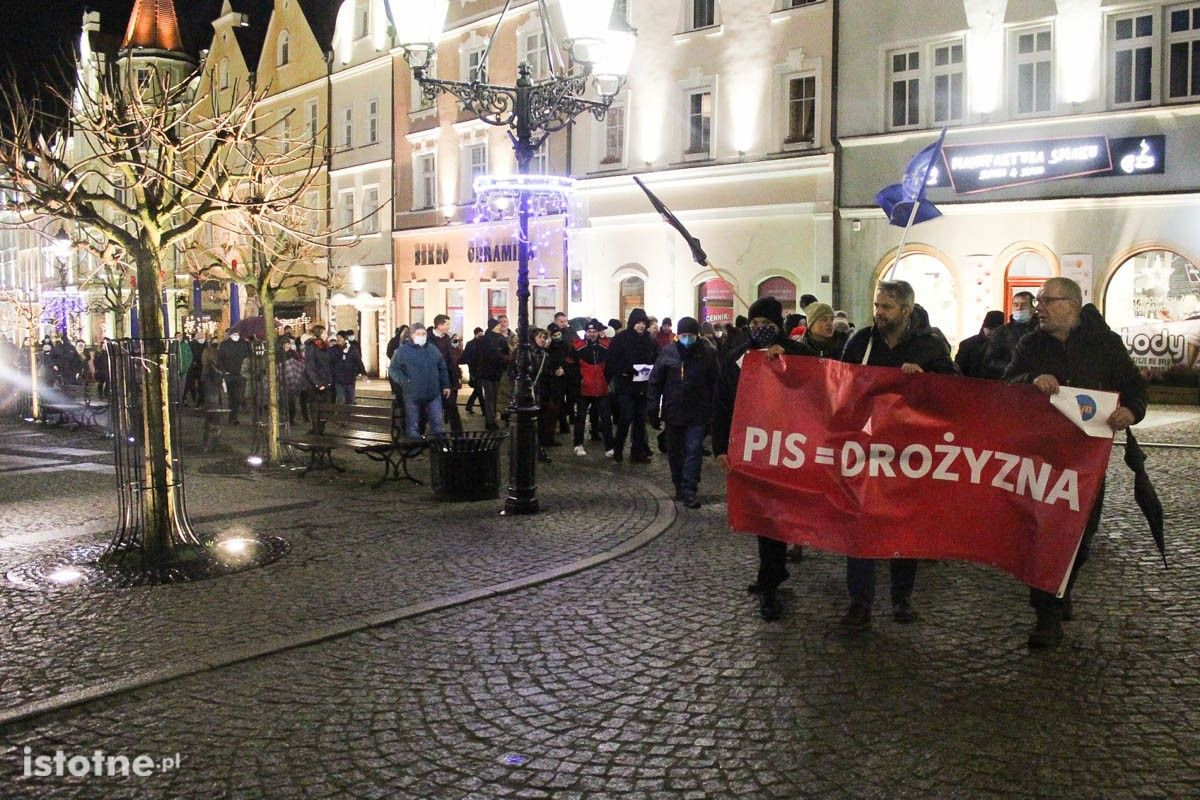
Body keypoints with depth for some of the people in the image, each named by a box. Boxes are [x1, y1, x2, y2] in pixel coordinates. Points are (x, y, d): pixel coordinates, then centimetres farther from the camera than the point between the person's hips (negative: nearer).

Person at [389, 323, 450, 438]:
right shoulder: (403, 350, -4)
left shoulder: (433, 349, 9)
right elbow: (393, 368, -2)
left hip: (434, 395, 3)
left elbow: (442, 369, 17)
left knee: (437, 422, 8)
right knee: (413, 425, 5)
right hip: (412, 396, -3)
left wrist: (446, 385, 11)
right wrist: (404, 381, -16)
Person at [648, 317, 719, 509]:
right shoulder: (667, 353, -3)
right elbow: (655, 382, 0)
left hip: (697, 414, -2)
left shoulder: (708, 354, -5)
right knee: (675, 452, 12)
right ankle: (679, 487, 27)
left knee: (694, 450, -7)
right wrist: (653, 411, -3)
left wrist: (713, 412, -6)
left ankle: (689, 491, -5)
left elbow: (715, 384, -3)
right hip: (673, 412, 2)